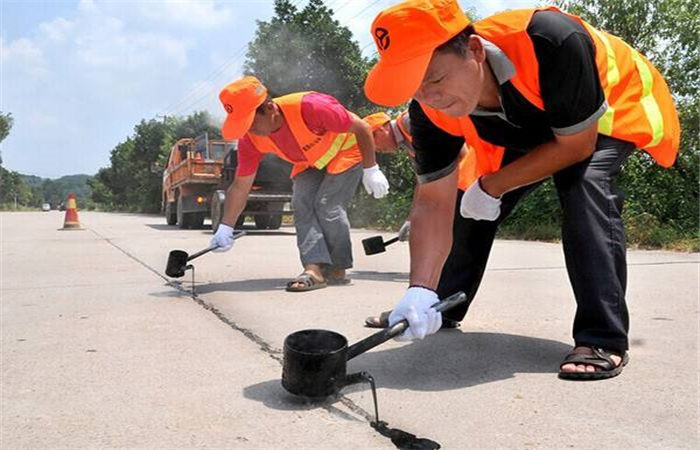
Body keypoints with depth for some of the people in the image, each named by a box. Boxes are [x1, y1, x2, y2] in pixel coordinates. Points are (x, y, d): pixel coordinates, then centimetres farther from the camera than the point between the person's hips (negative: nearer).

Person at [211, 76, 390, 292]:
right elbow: (240, 185, -12)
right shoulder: (251, 139, -21)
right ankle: (315, 267, -19)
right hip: (309, 163, 6)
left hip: (345, 151, -5)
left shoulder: (308, 107, -40)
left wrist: (371, 170, -22)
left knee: (328, 206, -17)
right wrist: (225, 229, -15)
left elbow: (362, 128, -28)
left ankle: (337, 270, -2)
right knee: (301, 205, -15)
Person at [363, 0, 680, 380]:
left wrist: (490, 187, -27)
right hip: (523, 132, 4)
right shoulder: (430, 110, -28)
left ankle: (604, 338, -24)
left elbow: (577, 146, -30)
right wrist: (421, 290, -37)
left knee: (585, 183, -32)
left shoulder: (550, 41, -43)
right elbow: (434, 202, -25)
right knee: (468, 201, -2)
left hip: (614, 106, -4)